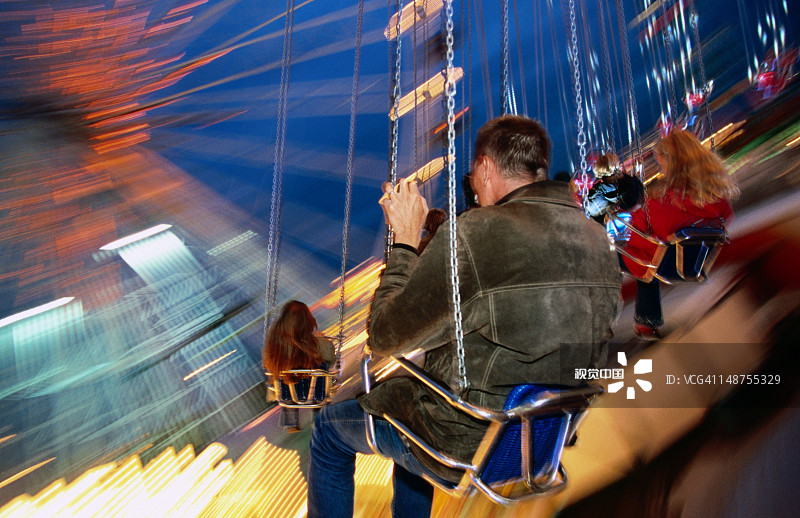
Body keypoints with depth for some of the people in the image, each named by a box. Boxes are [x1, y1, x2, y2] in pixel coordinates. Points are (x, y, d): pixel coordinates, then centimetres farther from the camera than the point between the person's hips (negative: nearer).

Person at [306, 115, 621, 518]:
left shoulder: (474, 234, -26)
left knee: (329, 427, 17)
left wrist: (404, 241, -7)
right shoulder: (597, 238, -3)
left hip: (469, 443, -7)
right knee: (407, 387, 33)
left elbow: (385, 336, -17)